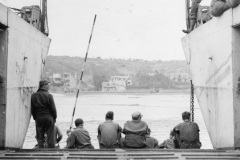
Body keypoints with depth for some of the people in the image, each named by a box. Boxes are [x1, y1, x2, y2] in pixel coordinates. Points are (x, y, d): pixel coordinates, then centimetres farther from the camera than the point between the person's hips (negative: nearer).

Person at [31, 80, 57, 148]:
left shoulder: (33, 96, 3)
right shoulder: (49, 96, -10)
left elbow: (32, 109, 6)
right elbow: (53, 109, -9)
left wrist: (35, 118, 13)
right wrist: (54, 117, 4)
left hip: (38, 118, 3)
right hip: (49, 117, -3)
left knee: (40, 137, 9)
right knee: (51, 137, 4)